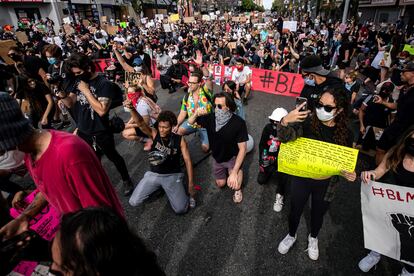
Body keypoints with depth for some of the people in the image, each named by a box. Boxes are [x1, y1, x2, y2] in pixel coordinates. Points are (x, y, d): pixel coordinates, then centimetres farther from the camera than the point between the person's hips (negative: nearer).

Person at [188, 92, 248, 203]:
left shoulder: (238, 123, -29)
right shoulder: (210, 118, -18)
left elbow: (242, 149, -25)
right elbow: (190, 122, -5)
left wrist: (234, 172, -33)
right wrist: (196, 113, -30)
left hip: (232, 158, -4)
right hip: (217, 157, 4)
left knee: (234, 185, -26)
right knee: (220, 184, 16)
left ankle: (238, 186, 11)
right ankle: (226, 170, 45)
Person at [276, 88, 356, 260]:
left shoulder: (345, 133, -10)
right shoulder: (307, 122, -17)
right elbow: (285, 137, -31)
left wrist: (349, 173, -19)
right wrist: (285, 121, -52)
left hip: (325, 184, 2)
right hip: (301, 179, -1)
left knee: (318, 214, 24)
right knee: (295, 211, 19)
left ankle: (313, 238, 57)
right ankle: (291, 236, 51)